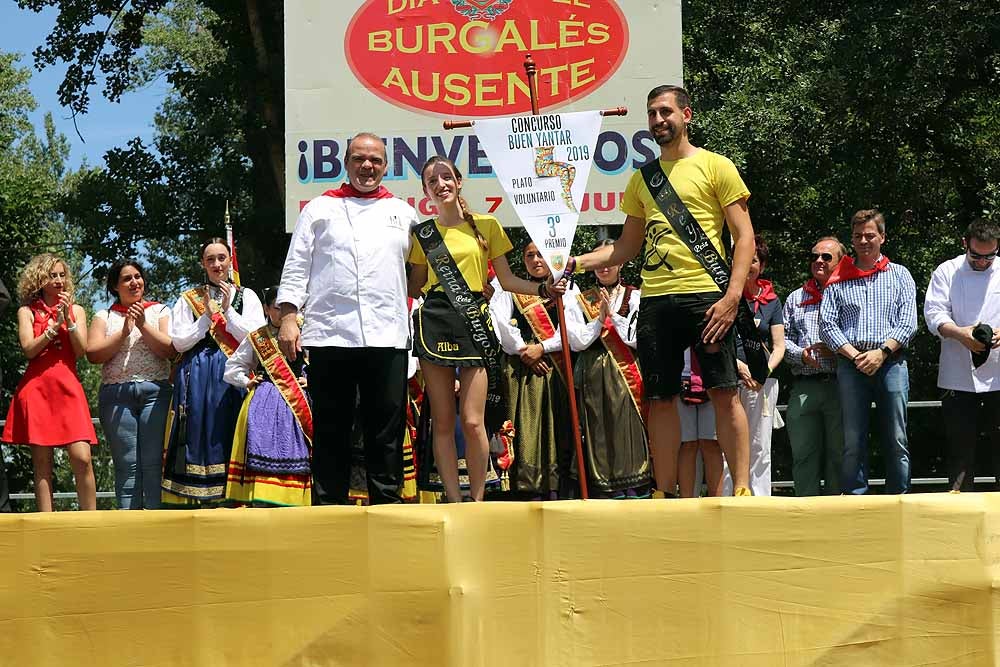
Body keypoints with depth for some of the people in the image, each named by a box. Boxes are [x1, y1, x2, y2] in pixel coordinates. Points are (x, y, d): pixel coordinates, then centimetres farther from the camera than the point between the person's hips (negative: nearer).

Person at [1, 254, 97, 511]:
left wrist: (69, 320, -6)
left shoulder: (76, 310, 16)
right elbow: (28, 349, -3)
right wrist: (55, 325, -10)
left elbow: (81, 351, 5)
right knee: (42, 462, -3)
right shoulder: (27, 311, 10)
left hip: (68, 387, 1)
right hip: (37, 388, -1)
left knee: (82, 458, -12)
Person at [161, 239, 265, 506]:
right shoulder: (189, 299, 13)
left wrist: (228, 310, -5)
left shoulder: (246, 296, 12)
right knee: (199, 437, -5)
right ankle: (195, 502, -7)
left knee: (230, 438, -6)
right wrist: (207, 316, -5)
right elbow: (179, 342, 3)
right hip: (197, 377, 0)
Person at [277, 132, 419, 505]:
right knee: (331, 431, 3)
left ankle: (388, 506, 6)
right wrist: (288, 317, -2)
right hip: (329, 333, -1)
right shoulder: (319, 210, 13)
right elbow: (296, 268, 8)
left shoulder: (403, 213, 18)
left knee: (386, 431, 1)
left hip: (388, 335, 1)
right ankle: (328, 509, 7)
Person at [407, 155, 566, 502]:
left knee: (473, 421, -10)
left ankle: (477, 501, 1)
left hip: (474, 322, -1)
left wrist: (543, 289, -4)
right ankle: (454, 503, 3)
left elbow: (507, 280, 9)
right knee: (442, 422, -1)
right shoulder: (423, 234, 13)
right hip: (434, 323, 2)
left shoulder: (486, 225, 9)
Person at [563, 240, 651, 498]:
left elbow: (637, 338, -2)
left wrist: (613, 315, -6)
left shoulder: (635, 297, 9)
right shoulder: (579, 301, 13)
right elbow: (576, 342, 2)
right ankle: (605, 492, -4)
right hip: (595, 377, 1)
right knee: (600, 432, -4)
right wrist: (600, 318, -5)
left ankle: (635, 490, -9)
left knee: (630, 429, -9)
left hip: (628, 374, -1)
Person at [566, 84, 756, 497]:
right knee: (660, 398, 5)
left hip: (705, 296, -5)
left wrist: (732, 297, -14)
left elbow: (744, 237, -2)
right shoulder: (642, 178, 18)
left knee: (724, 392, -7)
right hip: (655, 299, 5)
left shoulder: (715, 166, 3)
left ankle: (742, 490, -4)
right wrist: (578, 261, 7)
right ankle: (665, 494, 11)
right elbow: (628, 247, 22)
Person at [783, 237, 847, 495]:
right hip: (803, 387, 3)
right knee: (803, 452, 2)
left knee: (839, 452, -1)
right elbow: (782, 338, 15)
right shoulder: (796, 298, 20)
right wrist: (801, 354, -3)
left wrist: (836, 350, -13)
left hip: (839, 385, -3)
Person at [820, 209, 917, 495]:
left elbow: (908, 322, 3)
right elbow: (827, 325, 5)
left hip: (890, 362, 0)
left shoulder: (899, 275, 13)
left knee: (896, 442, -1)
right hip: (851, 365, 0)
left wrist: (882, 352, -10)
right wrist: (855, 356, -8)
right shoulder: (838, 280, 13)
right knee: (853, 443, -2)